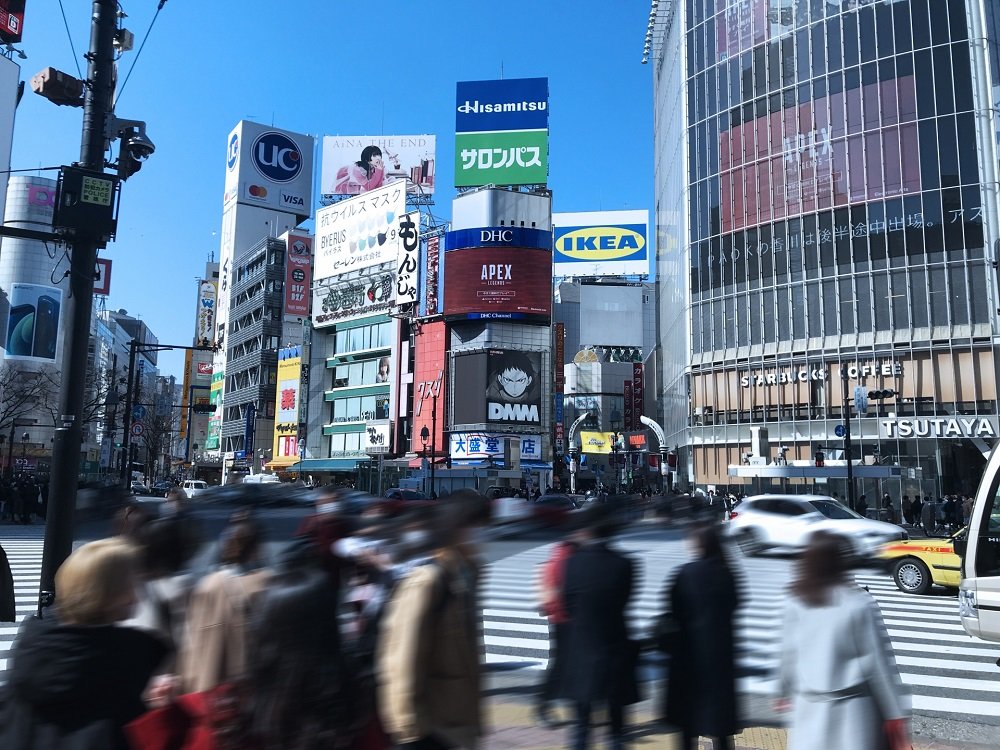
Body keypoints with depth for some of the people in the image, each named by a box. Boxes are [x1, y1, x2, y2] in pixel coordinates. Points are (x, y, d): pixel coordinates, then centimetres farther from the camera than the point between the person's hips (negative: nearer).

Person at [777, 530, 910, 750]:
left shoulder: (795, 604, -3)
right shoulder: (859, 603, -13)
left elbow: (788, 655, 5)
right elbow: (878, 661, -10)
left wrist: (787, 691, 20)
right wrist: (895, 713, -3)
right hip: (852, 710, -3)